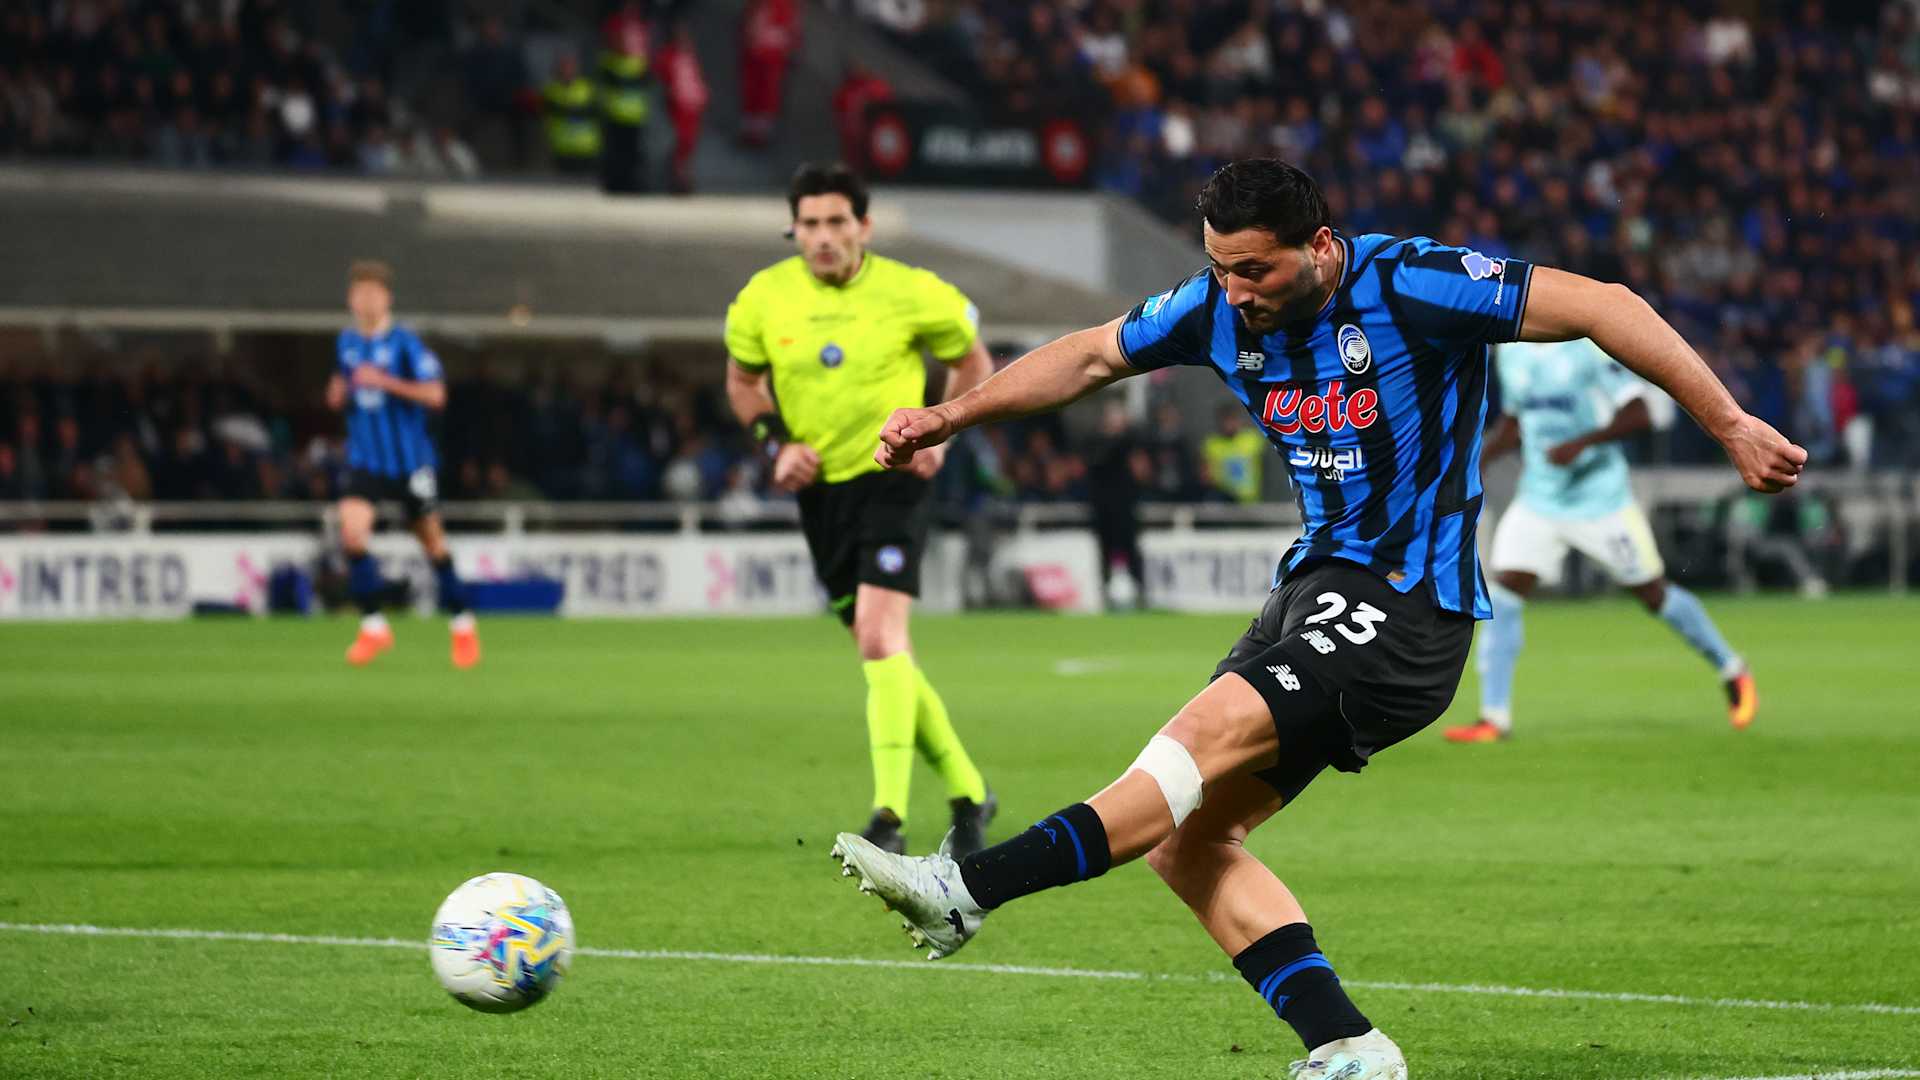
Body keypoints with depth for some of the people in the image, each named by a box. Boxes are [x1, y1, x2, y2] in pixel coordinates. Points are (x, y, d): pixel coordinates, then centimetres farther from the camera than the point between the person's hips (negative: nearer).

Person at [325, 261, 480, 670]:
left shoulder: (404, 342, -11)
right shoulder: (347, 342, 5)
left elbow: (435, 394, -18)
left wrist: (385, 382, -26)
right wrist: (339, 394, -1)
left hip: (409, 459, -3)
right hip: (365, 459, 3)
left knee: (432, 541, 8)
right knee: (351, 529, -19)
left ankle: (462, 625, 28)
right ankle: (373, 626, -8)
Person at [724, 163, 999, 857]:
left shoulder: (911, 294, -10)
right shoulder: (763, 299, -2)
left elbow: (973, 363, 7)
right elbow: (742, 379, 15)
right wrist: (777, 442, -1)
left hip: (892, 480, -5)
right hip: (819, 487, 5)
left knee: (880, 637, -22)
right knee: (880, 651, 10)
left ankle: (889, 817, -25)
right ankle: (967, 791, 27)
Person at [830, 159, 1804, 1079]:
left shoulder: (1409, 286, -16)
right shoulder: (1220, 309, 4)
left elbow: (1602, 307, -15)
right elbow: (1088, 358, 20)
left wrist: (1729, 425, -17)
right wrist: (949, 417, 18)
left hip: (1407, 603, -8)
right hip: (1318, 582, 8)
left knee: (1211, 730, -26)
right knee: (1187, 838, -4)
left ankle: (967, 889, -33)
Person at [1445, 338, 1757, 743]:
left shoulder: (1590, 346, -14)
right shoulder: (1511, 352, 7)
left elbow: (1639, 415, -18)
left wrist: (1581, 442, -29)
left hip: (1600, 498, -5)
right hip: (1537, 501, 5)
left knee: (1655, 595, 6)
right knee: (1503, 595, -10)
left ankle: (1734, 674, 26)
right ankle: (1494, 717, -8)